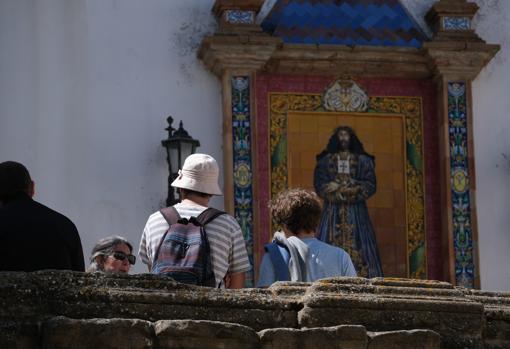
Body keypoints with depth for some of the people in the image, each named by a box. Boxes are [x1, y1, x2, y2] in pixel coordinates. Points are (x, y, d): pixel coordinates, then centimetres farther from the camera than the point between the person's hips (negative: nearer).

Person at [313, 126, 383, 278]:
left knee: (358, 249, -7)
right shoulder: (325, 161, 9)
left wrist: (339, 187, -9)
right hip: (333, 212, 0)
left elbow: (370, 186, -1)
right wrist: (352, 187, -9)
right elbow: (320, 187, -1)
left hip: (356, 213, 0)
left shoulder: (364, 161, 8)